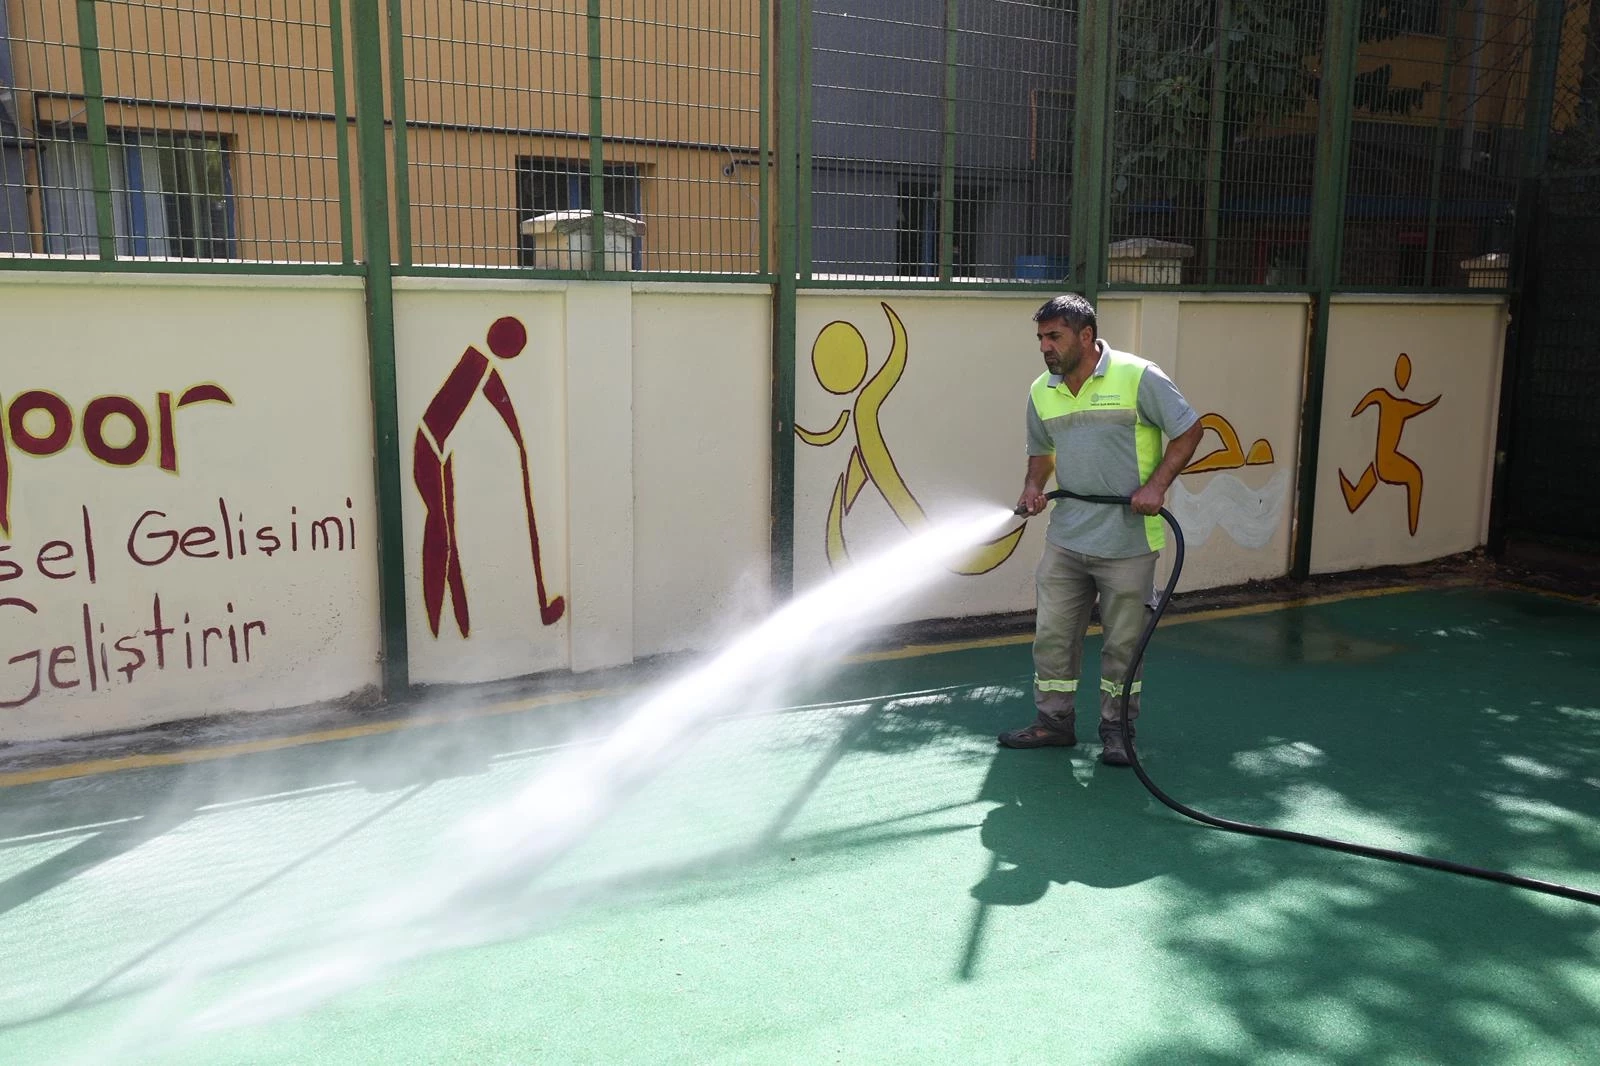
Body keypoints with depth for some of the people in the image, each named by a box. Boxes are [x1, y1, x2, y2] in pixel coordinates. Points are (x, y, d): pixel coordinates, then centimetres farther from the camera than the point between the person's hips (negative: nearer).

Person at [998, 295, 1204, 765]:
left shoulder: (1137, 377, -11)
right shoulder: (1042, 391, 6)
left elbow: (1189, 430, -6)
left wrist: (1156, 484, -16)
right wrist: (1033, 486, -1)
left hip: (1128, 541, -5)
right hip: (1065, 539, 5)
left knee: (1123, 642, 7)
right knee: (1052, 634, 9)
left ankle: (1117, 730, 23)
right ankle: (1054, 722, 25)